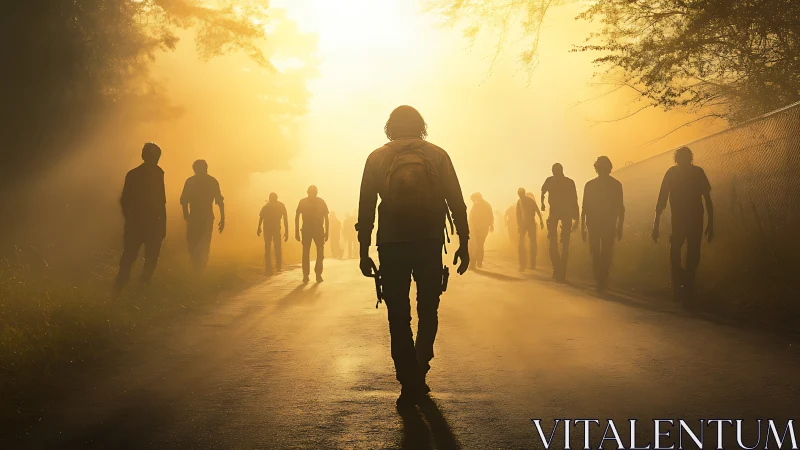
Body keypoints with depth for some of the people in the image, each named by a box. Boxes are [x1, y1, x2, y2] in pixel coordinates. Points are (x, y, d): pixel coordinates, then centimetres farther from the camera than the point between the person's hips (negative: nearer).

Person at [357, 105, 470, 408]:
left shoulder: (377, 158, 6)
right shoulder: (438, 156, 8)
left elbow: (366, 209, 2)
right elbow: (457, 203, 3)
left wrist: (364, 252, 5)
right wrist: (464, 244, 8)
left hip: (392, 247, -1)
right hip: (430, 244, 1)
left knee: (399, 318, 5)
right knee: (428, 313, 18)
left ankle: (410, 386, 2)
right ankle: (418, 376, 23)